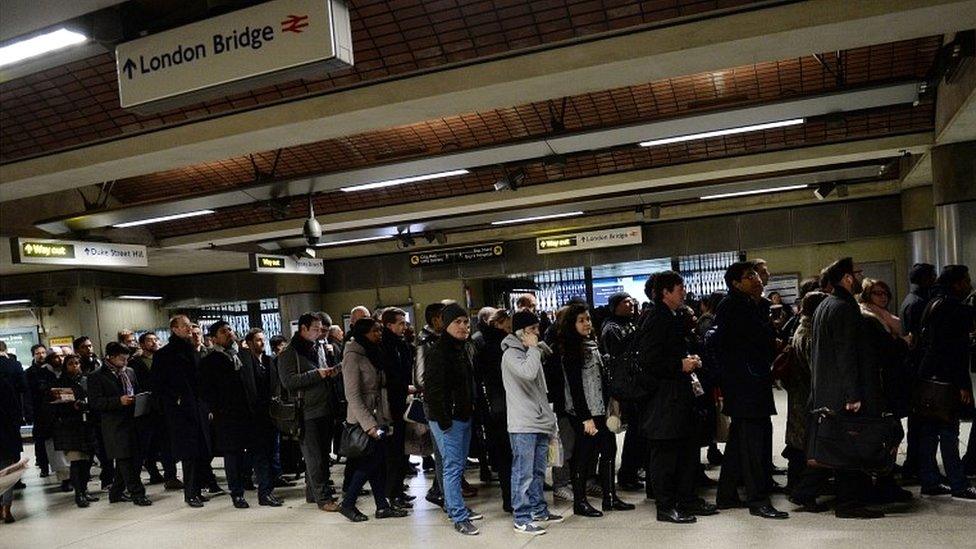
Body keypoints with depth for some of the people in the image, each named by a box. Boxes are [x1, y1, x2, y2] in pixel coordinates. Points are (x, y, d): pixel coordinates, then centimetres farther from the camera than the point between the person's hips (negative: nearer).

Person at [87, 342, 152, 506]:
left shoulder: (130, 372, 15)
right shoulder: (96, 377, -4)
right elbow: (94, 402, -11)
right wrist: (119, 401, -20)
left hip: (132, 422, 6)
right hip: (115, 425, -6)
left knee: (128, 460, 10)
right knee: (125, 459, -6)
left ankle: (116, 493, 24)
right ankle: (137, 493, 0)